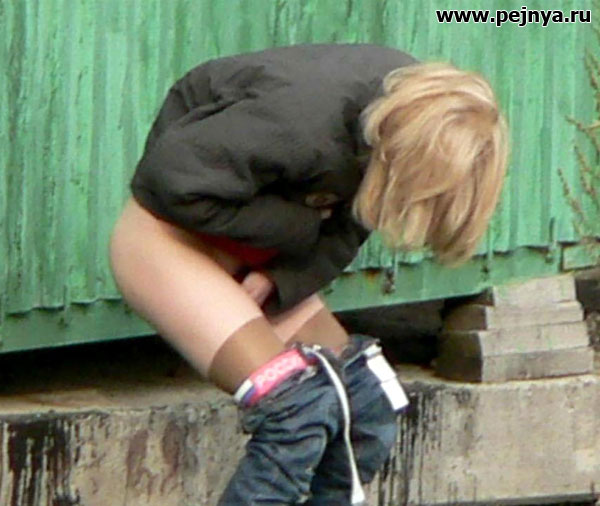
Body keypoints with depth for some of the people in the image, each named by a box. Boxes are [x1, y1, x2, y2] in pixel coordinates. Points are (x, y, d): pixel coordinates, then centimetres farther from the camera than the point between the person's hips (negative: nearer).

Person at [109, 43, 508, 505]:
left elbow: (347, 225, 0)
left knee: (369, 404, -6)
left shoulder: (416, 105, -11)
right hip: (170, 237, -7)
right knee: (298, 405, -23)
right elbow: (175, 175, -28)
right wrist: (294, 226, -21)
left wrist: (283, 279, -18)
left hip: (261, 254, 8)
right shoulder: (303, 122, -35)